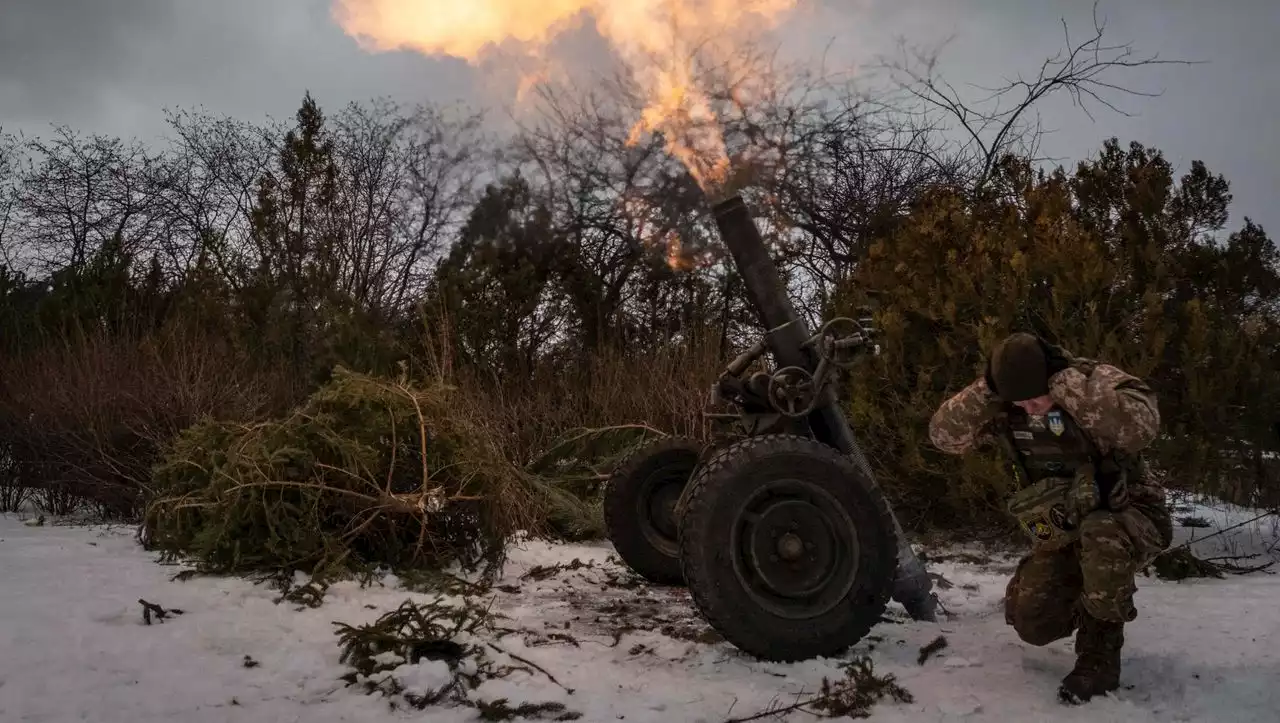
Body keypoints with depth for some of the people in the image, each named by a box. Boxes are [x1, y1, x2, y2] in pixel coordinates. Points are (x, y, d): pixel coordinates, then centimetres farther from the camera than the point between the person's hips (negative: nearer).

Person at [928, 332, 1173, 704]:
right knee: (1032, 623, -6)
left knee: (1100, 536, -40)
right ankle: (1104, 599, 28)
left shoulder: (1097, 380, -23)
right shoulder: (1005, 406, -9)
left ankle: (1100, 656, -19)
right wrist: (984, 390, -27)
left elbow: (1142, 425, -42)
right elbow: (944, 435, -14)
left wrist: (1070, 385, -39)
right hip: (1064, 533, 5)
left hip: (1129, 517, -5)